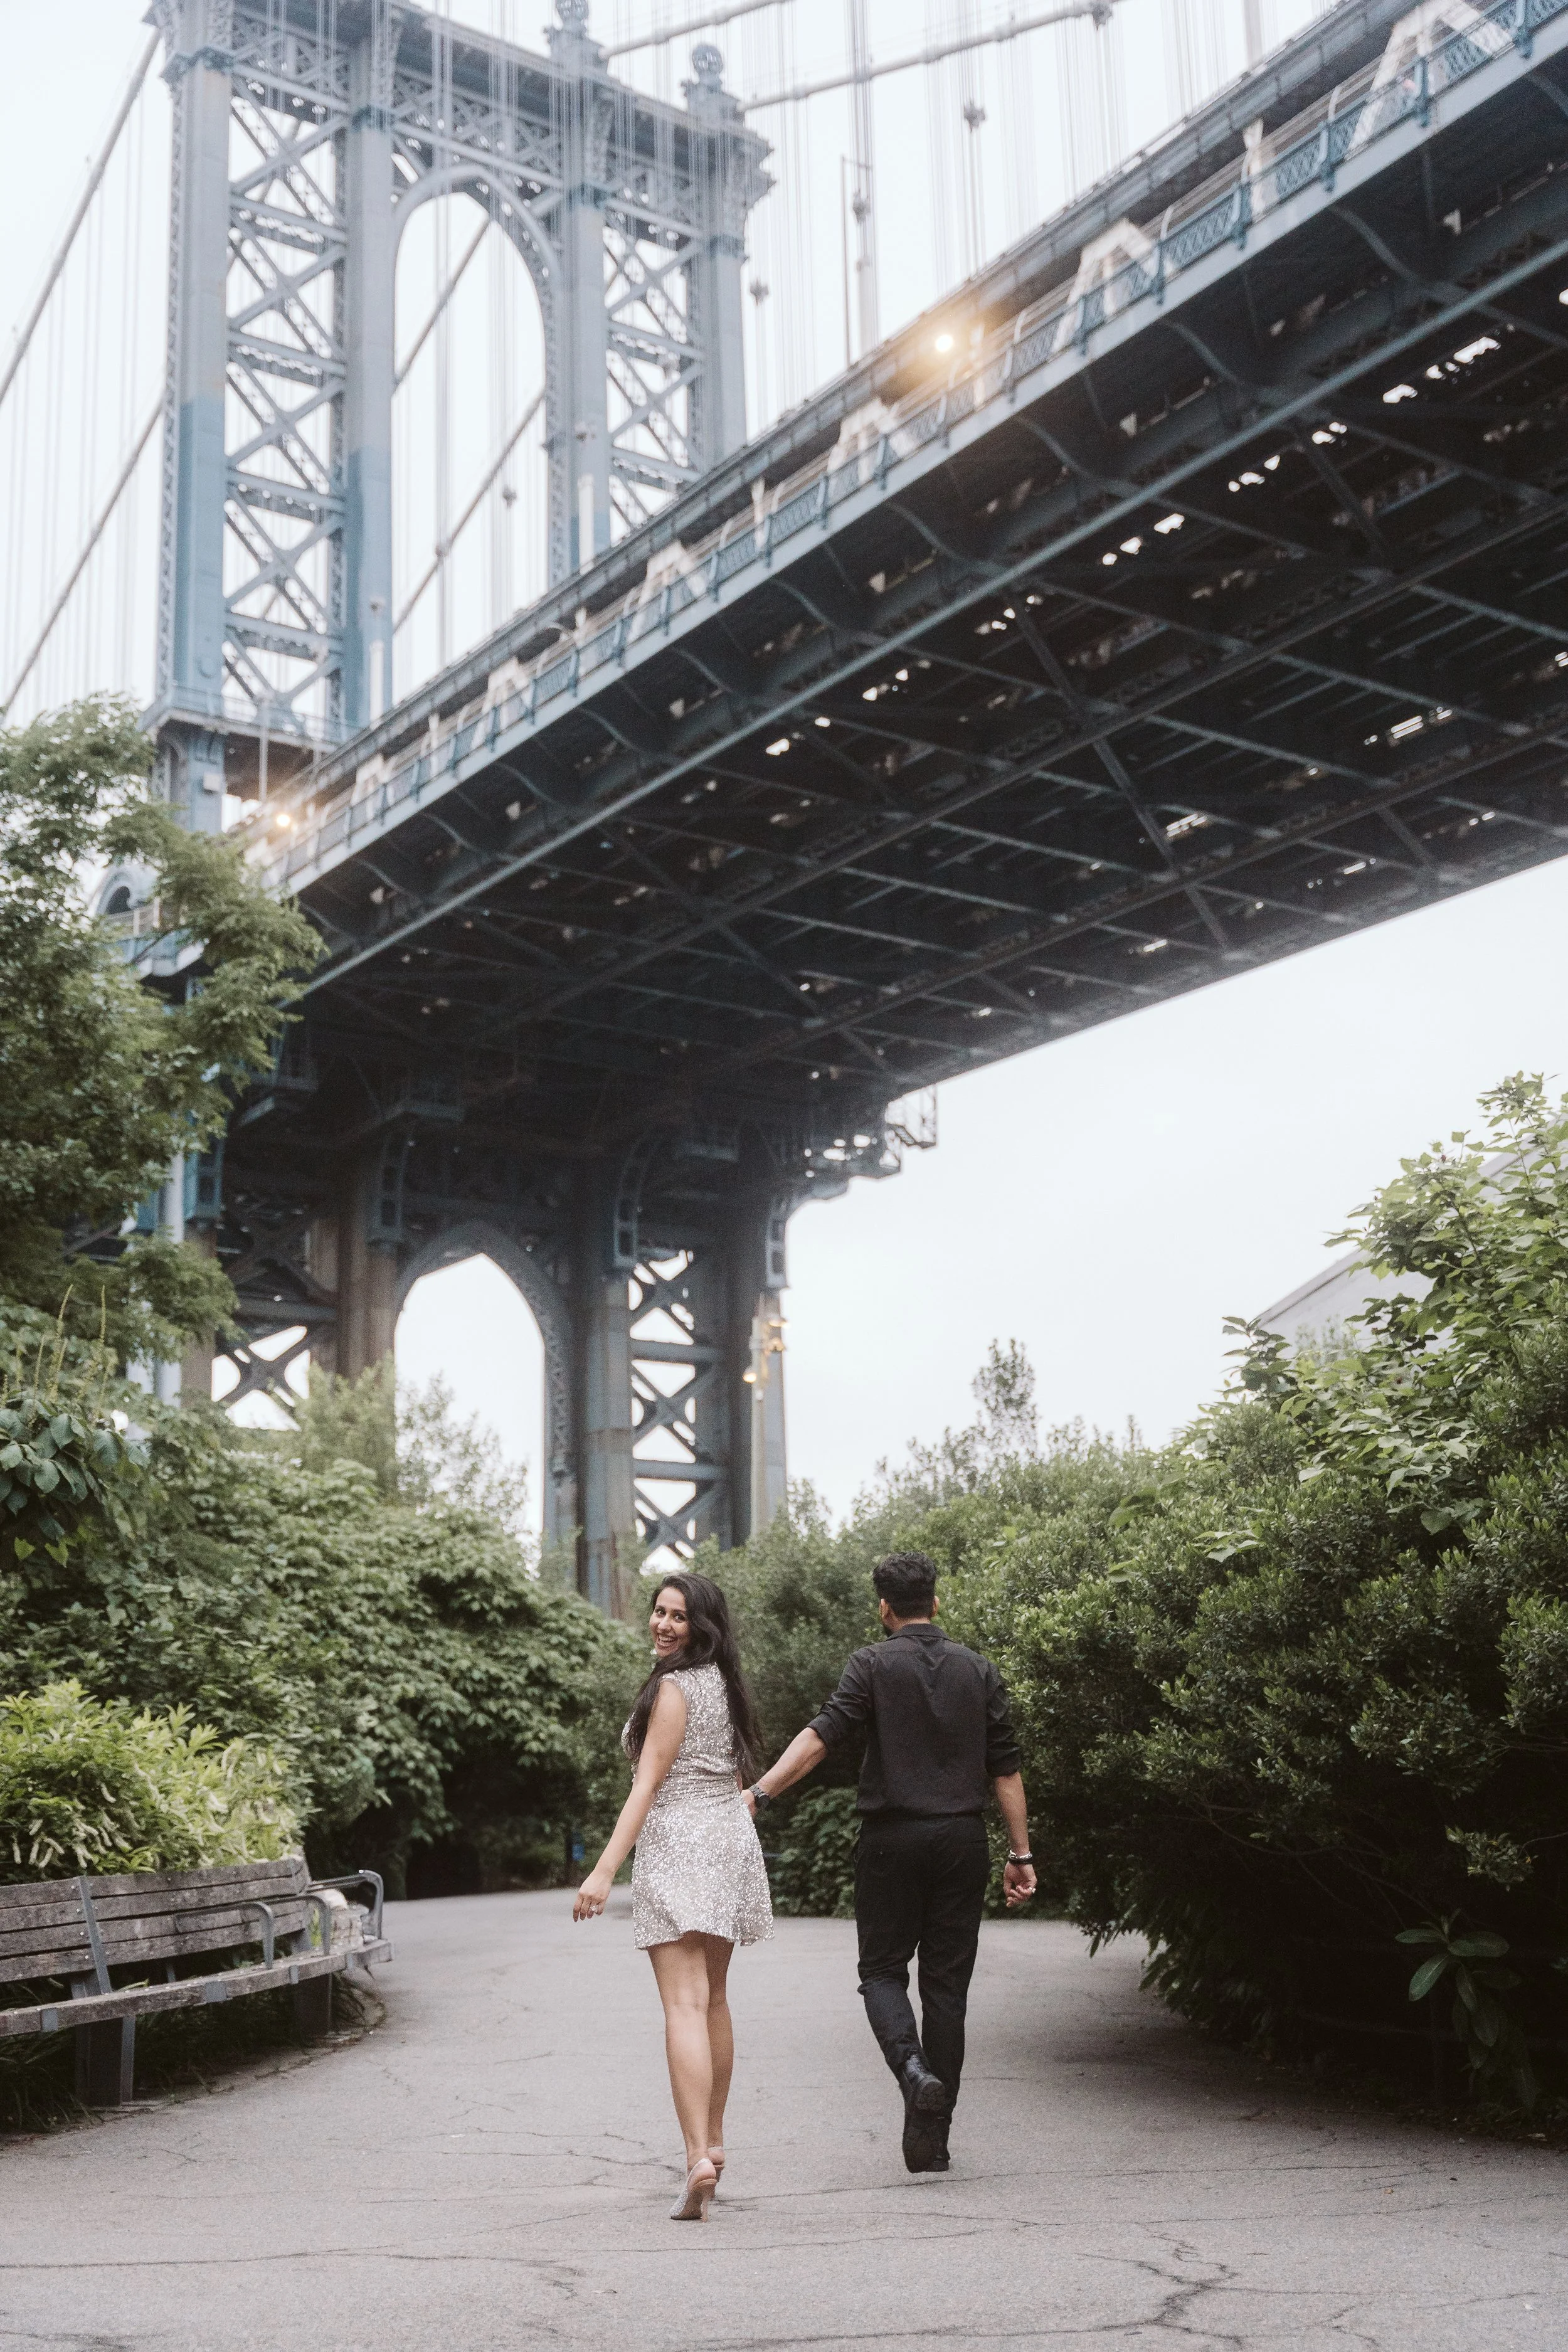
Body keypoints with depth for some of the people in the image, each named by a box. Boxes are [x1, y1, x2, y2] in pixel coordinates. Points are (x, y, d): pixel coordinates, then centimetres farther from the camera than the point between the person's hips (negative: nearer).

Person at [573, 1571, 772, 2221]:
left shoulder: (673, 1687, -12)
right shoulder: (725, 1683, 12)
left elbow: (646, 1786, -18)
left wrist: (604, 1871, -20)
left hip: (677, 1846, -8)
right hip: (730, 1838, 8)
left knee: (684, 2005, -13)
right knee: (713, 2000, 19)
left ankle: (698, 2158, -23)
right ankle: (713, 2141, 29)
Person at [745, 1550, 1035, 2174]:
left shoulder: (874, 1664, -3)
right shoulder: (978, 1670, 8)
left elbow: (822, 1735, -16)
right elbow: (1005, 1769, 6)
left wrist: (760, 1792, -19)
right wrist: (1021, 1854, 9)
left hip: (893, 1839, -3)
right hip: (963, 1838, 3)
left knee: (883, 1969, 11)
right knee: (947, 1982, 7)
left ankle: (911, 2064, -19)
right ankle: (930, 2139, 8)